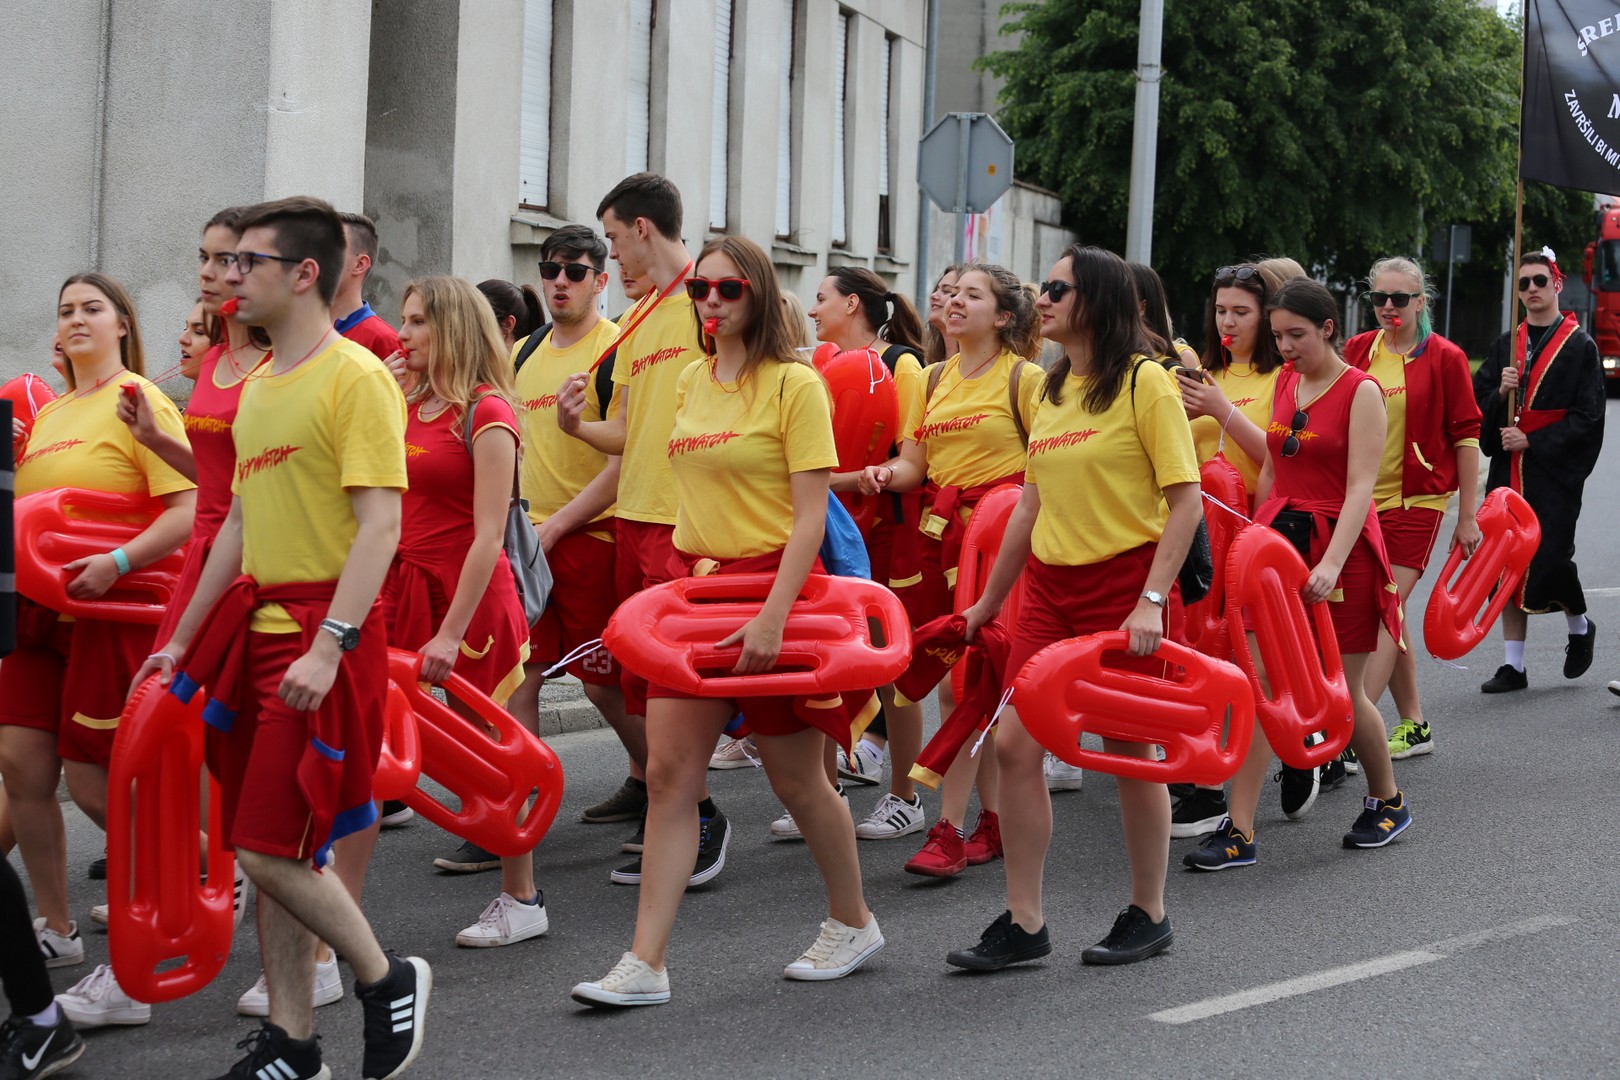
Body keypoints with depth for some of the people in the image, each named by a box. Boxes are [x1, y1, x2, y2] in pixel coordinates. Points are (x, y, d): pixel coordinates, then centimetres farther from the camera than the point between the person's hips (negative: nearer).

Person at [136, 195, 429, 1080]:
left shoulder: (354, 376, -10)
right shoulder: (259, 387, 16)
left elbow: (380, 524, -17)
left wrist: (328, 647, -25)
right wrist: (183, 641, 23)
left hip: (326, 639, -8)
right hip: (259, 629, 8)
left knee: (273, 849, -10)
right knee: (271, 850, 9)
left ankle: (387, 982, 11)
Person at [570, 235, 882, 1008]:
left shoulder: (794, 385, -9)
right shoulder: (691, 381, 10)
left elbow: (810, 515, -14)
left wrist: (773, 616, -23)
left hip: (772, 583, -6)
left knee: (795, 777, 6)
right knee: (669, 773, -2)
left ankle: (854, 923, 29)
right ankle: (644, 965, -2)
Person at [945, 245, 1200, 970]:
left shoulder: (1143, 381, -8)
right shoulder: (1052, 392, 13)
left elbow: (1186, 500, -12)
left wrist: (1152, 600, -20)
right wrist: (988, 602, 20)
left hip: (1124, 582, -7)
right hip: (1049, 585, 7)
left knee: (1128, 752, 3)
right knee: (1014, 744, -2)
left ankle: (1149, 915, 19)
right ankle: (1023, 922, 6)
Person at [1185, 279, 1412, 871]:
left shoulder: (1361, 391, -8)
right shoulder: (1285, 382, 11)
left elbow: (1360, 487, -16)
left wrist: (1332, 562, -27)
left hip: (1339, 544, -5)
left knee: (1343, 692, 5)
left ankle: (1388, 801, 30)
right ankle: (1239, 832, -5)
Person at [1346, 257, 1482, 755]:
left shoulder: (1444, 357, -5)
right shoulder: (1357, 350, 8)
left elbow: (1466, 435, -2)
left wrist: (1468, 516, -3)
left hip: (1416, 500, -5)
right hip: (1363, 499, 5)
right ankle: (1413, 725, 21)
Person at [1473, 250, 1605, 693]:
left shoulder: (1581, 347, -2)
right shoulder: (1505, 346, 13)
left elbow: (1587, 419, -8)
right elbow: (1476, 406, 10)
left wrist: (1531, 441, -14)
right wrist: (1501, 392, -12)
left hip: (1555, 473, -4)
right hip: (1507, 473, 4)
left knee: (1549, 560, -7)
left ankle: (1579, 627, 24)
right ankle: (1513, 665, 8)